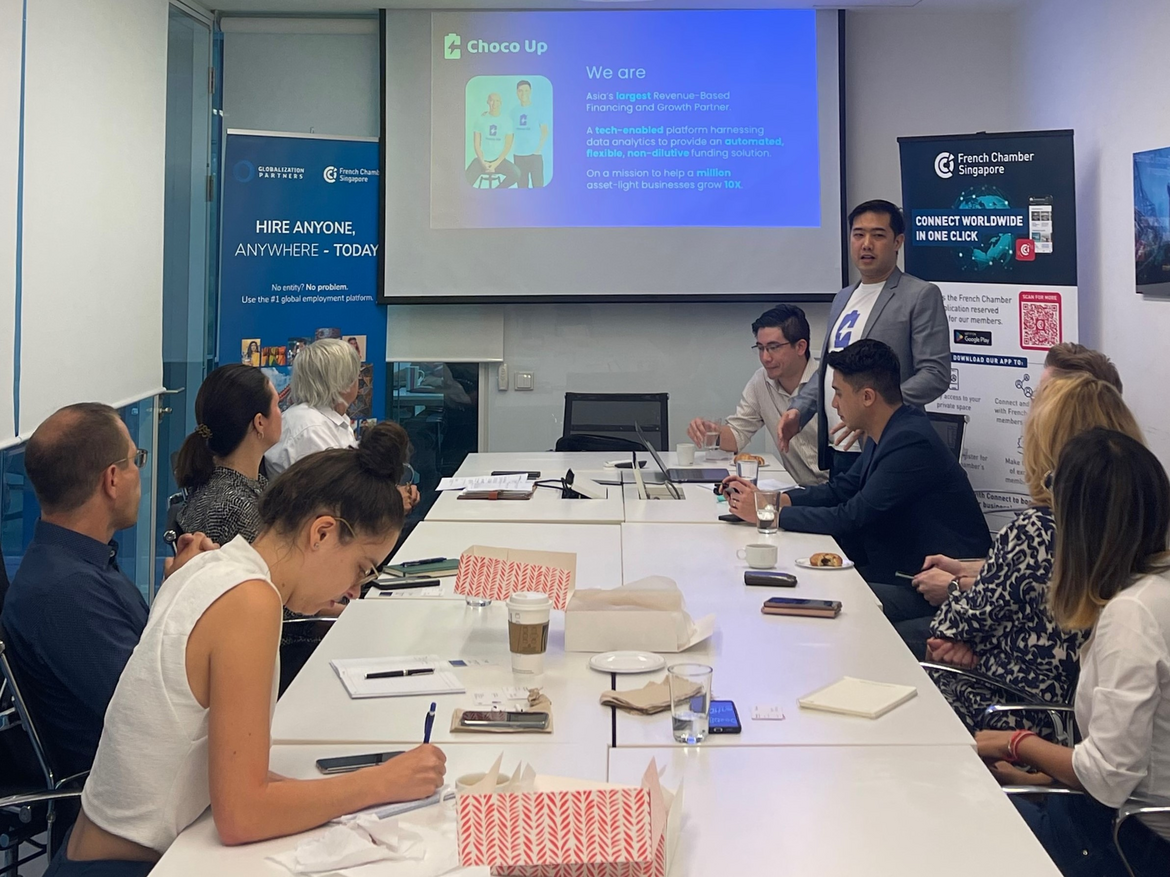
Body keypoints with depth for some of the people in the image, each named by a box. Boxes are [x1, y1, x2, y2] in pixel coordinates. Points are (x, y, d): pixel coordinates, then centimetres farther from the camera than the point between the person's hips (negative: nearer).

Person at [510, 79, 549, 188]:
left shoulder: (538, 111, 0)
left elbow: (545, 131, -1)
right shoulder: (513, 112, 9)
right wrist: (513, 148, 1)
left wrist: (539, 149, -10)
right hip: (518, 155, 3)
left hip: (534, 155, -3)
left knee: (537, 185, -6)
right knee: (522, 186, 8)